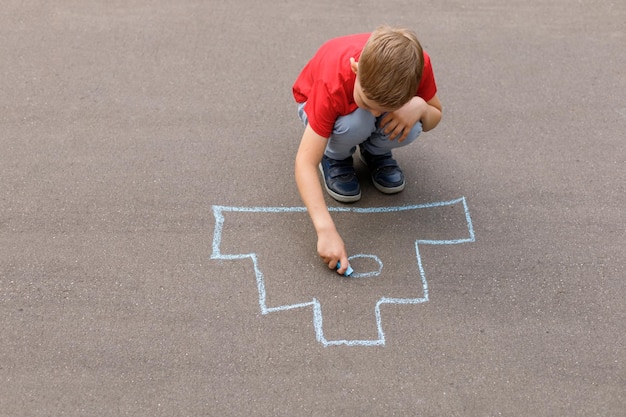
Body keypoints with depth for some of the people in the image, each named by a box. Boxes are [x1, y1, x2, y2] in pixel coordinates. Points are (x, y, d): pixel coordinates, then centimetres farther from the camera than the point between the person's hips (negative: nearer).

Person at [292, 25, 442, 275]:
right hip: (318, 102, -2)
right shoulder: (333, 84, -41)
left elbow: (435, 118, -13)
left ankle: (374, 152, 3)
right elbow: (305, 162, -42)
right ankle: (336, 157, -3)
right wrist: (326, 230, -50)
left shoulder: (418, 65, -32)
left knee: (409, 129, -32)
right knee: (356, 123, -38)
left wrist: (420, 107, -38)